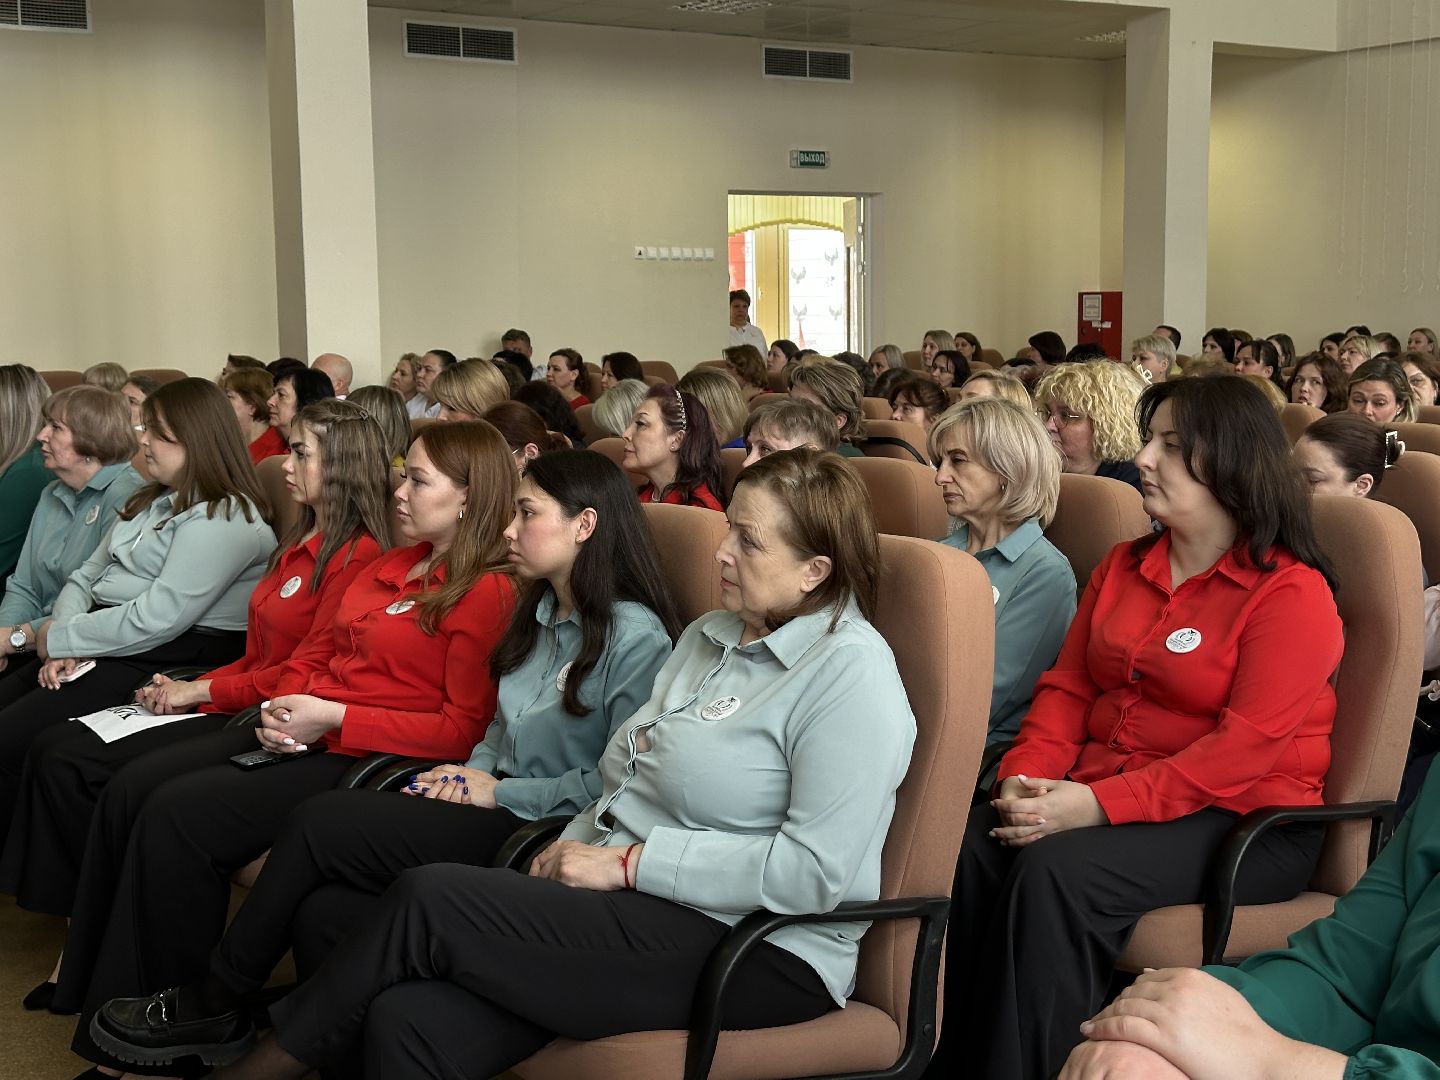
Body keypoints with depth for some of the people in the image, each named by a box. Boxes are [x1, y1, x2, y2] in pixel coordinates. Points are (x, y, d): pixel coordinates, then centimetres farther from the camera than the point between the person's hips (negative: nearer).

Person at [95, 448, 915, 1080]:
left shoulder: (850, 672, -11)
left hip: (756, 951, -7)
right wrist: (575, 844, -3)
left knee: (431, 899, -18)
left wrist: (628, 863, -15)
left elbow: (818, 869, -19)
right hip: (634, 906, 7)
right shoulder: (711, 637, 16)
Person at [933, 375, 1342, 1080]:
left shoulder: (1292, 593, -7)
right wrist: (1025, 776, -8)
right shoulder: (1122, 568, 15)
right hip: (1101, 795, 6)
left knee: (1056, 872, -32)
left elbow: (1247, 744, -17)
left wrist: (1101, 804, -24)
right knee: (966, 849, -23)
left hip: (1243, 820, -6)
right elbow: (1067, 687, 13)